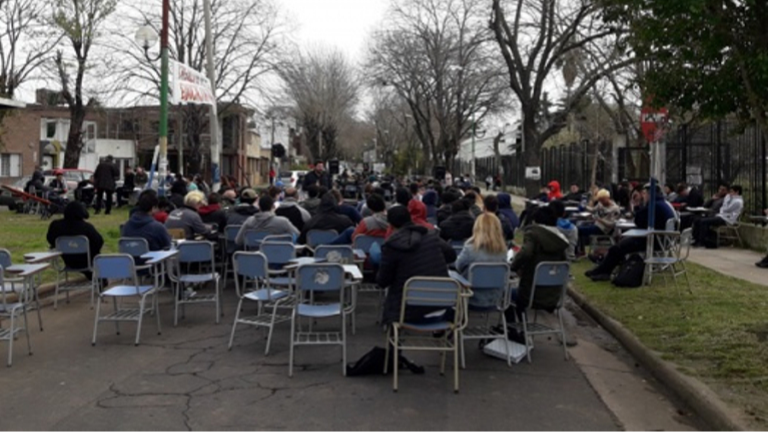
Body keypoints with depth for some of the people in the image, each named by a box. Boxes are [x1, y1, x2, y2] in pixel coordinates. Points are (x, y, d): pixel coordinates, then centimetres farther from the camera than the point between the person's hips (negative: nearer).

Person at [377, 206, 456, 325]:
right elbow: (452, 255, 17)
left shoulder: (391, 245, -12)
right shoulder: (431, 235, 2)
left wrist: (379, 275, 19)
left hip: (411, 310, -4)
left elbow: (383, 281, -4)